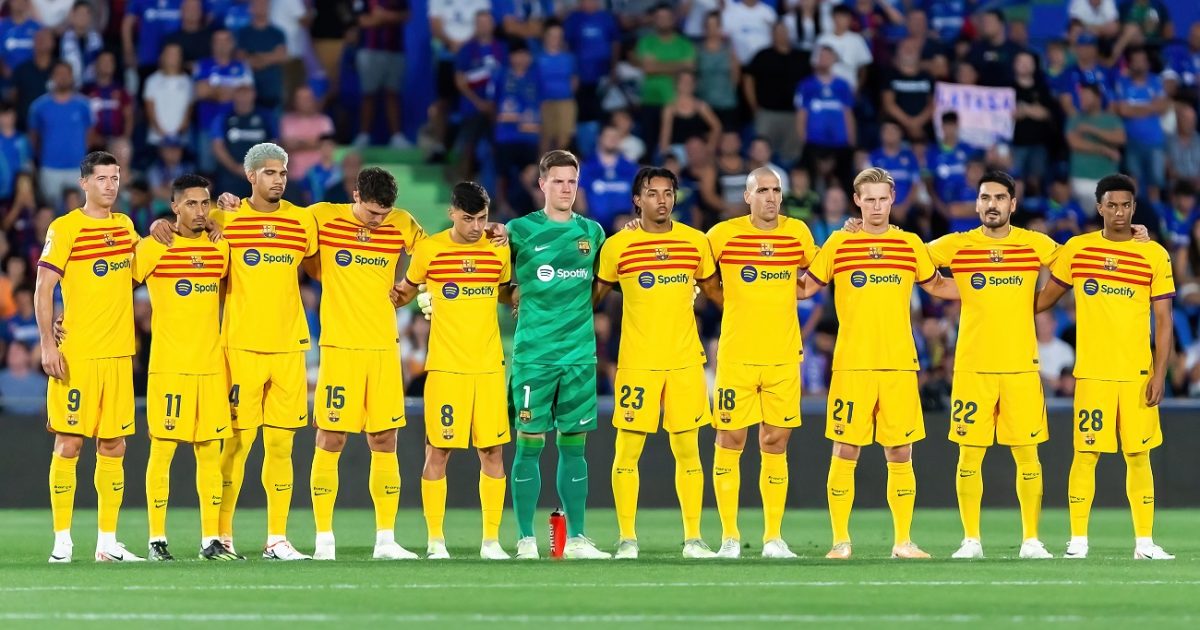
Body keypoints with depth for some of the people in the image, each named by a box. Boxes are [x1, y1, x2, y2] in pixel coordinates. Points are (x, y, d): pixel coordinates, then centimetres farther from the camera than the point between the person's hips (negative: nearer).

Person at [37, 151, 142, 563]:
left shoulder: (124, 226, 13)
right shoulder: (65, 229, -5)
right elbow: (43, 289, -8)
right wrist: (48, 344, -16)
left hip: (119, 353, 6)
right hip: (76, 354, -6)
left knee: (113, 446, 6)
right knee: (69, 443, -5)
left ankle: (107, 542, 11)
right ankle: (62, 541, 0)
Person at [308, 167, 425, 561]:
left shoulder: (402, 224, 4)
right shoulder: (323, 218, -3)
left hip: (384, 347, 3)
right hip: (339, 346, -3)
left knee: (384, 442, 4)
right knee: (330, 440, -3)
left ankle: (386, 540, 10)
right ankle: (324, 540, 3)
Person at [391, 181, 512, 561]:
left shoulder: (499, 250, 6)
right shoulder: (430, 249, -2)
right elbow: (404, 292, 12)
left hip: (489, 366, 3)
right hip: (445, 368, -3)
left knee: (493, 452, 2)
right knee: (438, 451, -2)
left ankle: (491, 540, 9)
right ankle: (436, 540, 5)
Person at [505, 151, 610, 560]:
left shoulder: (592, 232, 11)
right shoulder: (521, 230, 1)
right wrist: (516, 296, -9)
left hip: (580, 353, 3)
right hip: (533, 353, -3)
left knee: (574, 444, 5)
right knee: (529, 442, -3)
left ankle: (576, 538, 9)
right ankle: (526, 539, 1)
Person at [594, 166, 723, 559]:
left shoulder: (696, 242, 5)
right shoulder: (618, 246, -1)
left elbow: (713, 290, 18)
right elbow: (595, 294, 10)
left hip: (685, 361, 2)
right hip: (636, 361, -2)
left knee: (687, 449, 4)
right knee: (628, 450, -3)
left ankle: (693, 539, 10)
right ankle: (627, 539, 5)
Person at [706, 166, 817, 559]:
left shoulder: (797, 232, 4)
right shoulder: (724, 234, -4)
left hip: (784, 356, 2)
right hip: (736, 355, -2)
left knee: (776, 444, 4)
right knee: (730, 441, -1)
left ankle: (774, 537, 10)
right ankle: (729, 537, 6)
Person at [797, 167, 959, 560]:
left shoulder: (910, 244, 9)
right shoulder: (839, 243, 4)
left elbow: (934, 286, 24)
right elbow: (807, 287, 12)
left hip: (899, 365, 2)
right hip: (851, 365, -2)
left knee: (900, 454, 3)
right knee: (845, 451, -2)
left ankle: (903, 541, 11)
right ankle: (840, 540, 6)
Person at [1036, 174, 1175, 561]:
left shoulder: (1154, 255, 2)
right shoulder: (1076, 250, 4)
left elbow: (1164, 321, 2)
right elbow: (1048, 296, 16)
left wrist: (1160, 374, -4)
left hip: (1137, 375, 0)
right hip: (1092, 372, 0)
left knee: (1139, 455, 3)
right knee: (1086, 453, -3)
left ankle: (1144, 542, 9)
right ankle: (1078, 540, 1)